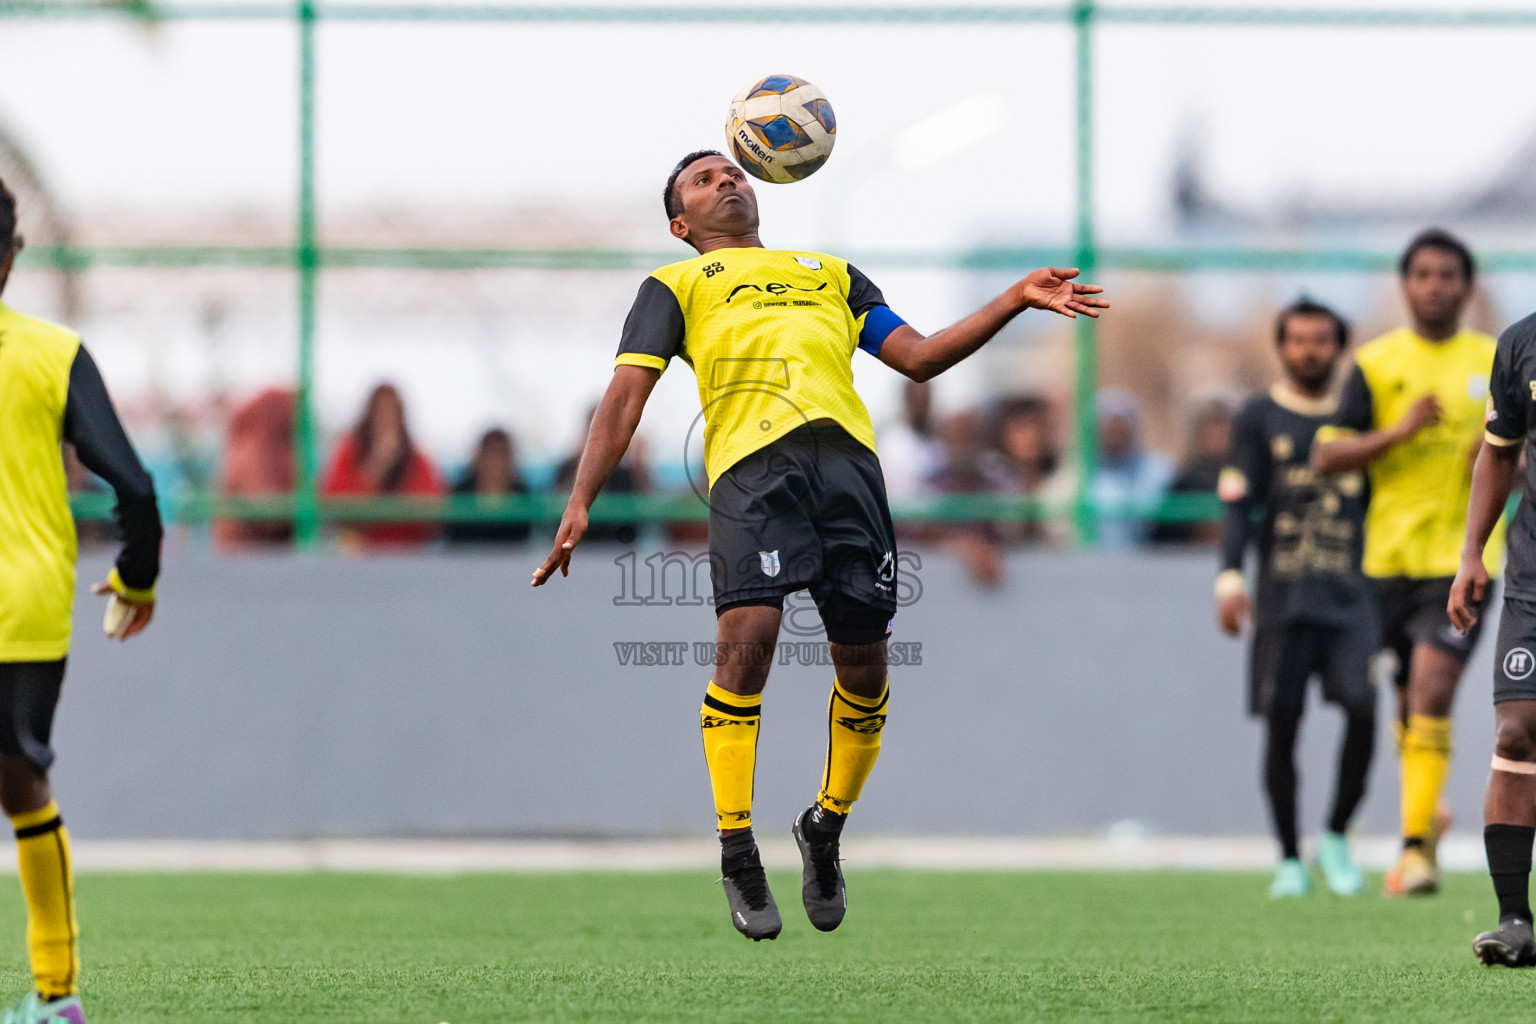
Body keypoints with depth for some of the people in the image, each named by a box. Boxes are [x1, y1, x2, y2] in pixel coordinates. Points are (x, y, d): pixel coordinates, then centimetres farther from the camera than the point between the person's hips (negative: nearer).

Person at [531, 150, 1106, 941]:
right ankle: (737, 853, -9)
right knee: (747, 637, -21)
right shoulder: (674, 285, 26)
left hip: (845, 453, 3)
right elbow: (627, 393, 14)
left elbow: (918, 358, 29)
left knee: (863, 668, -2)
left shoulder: (828, 273, 36)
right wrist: (579, 505, 0)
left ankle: (826, 830, 22)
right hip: (750, 459, -3)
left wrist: (1016, 300, 18)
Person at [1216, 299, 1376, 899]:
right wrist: (1230, 577, -10)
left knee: (1362, 707, -15)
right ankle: (1289, 860, 8)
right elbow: (1237, 504, 2)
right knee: (1281, 722, -3)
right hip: (1282, 592, -1)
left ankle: (1336, 837, 4)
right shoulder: (1260, 418, 8)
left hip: (1350, 592, 1)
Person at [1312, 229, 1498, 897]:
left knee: (1432, 693, -15)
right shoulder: (1377, 364, 1)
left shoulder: (1497, 363, 6)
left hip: (1462, 554, -1)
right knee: (1411, 698, 12)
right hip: (1390, 557, 1)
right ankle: (1426, 811, 37)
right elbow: (1326, 458, -5)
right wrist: (1399, 431, -17)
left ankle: (1416, 846, -16)